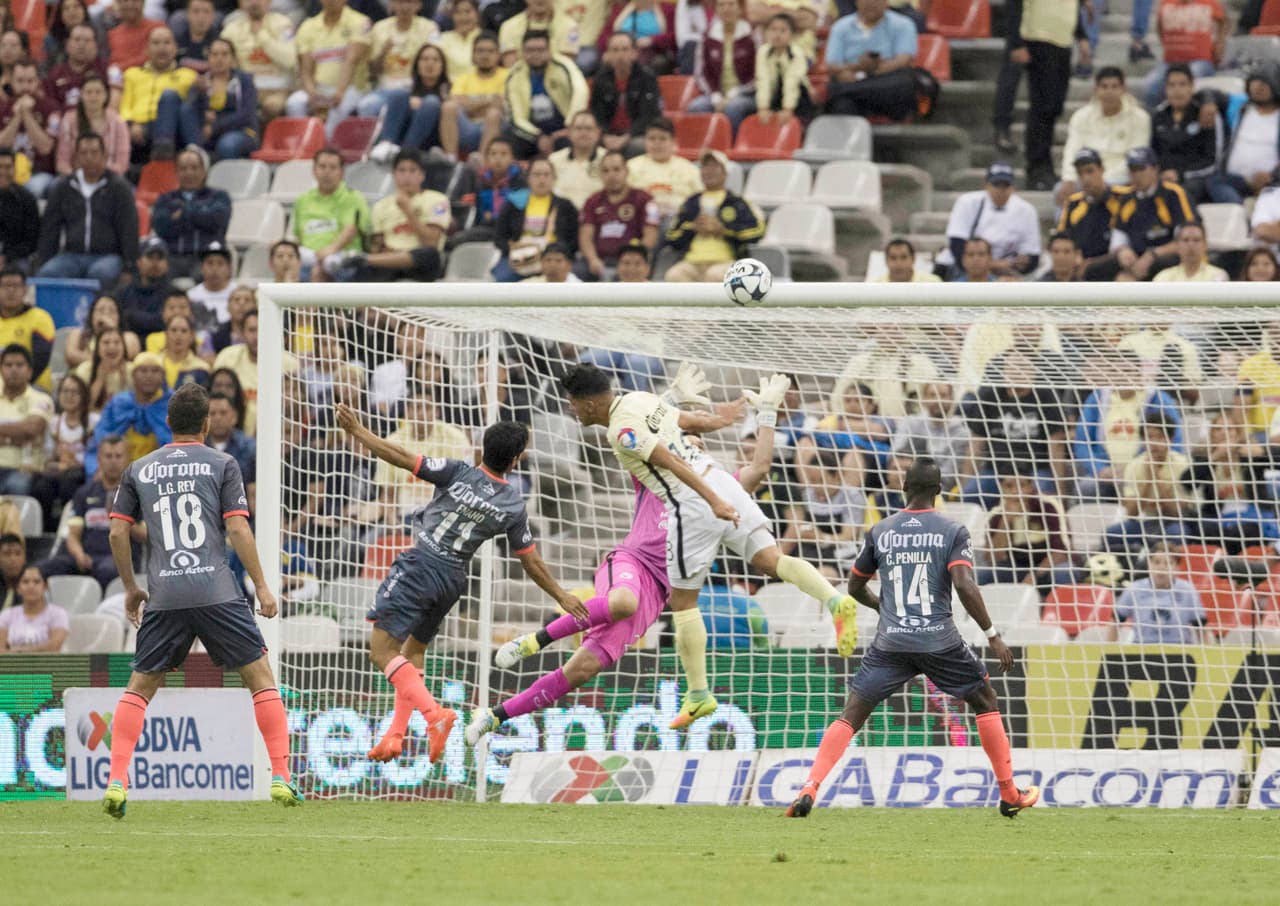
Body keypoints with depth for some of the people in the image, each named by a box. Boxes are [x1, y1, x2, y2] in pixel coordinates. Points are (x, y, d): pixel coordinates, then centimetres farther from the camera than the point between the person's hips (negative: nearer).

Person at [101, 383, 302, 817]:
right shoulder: (221, 465, 4)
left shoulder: (139, 470, 13)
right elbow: (237, 529, -2)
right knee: (260, 675, 7)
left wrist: (131, 587, 22)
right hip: (217, 591, -2)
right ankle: (281, 777, 0)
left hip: (163, 597, 2)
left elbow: (118, 532, 11)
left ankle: (116, 782, -2)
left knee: (139, 687, 11)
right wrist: (261, 586, 3)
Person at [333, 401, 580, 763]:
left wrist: (356, 431, -5)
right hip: (453, 580, 5)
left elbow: (402, 458, -12)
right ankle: (395, 737, 16)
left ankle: (434, 713, -23)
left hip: (420, 566, -5)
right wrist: (561, 596, 24)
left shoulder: (460, 474, -11)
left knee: (382, 651, -7)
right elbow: (532, 563, 10)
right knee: (413, 651, 23)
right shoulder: (513, 507, 1)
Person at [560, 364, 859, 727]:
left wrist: (714, 502, -27)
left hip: (692, 503, -8)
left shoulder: (622, 430, -10)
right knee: (770, 559, -2)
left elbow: (672, 462, -20)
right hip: (718, 478, 8)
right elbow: (693, 422, 27)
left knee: (683, 601, 6)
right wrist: (721, 419, 49)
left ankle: (698, 694, 12)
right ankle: (835, 600, -26)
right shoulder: (641, 400, 15)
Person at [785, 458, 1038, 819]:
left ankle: (809, 789, -17)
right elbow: (965, 586, -14)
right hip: (940, 640, -1)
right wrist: (993, 636, -9)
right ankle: (1009, 794, 21)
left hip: (890, 641, 1)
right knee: (986, 702, 20)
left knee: (851, 716, 2)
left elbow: (855, 588, 18)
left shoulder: (880, 531, 7)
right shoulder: (953, 532, -2)